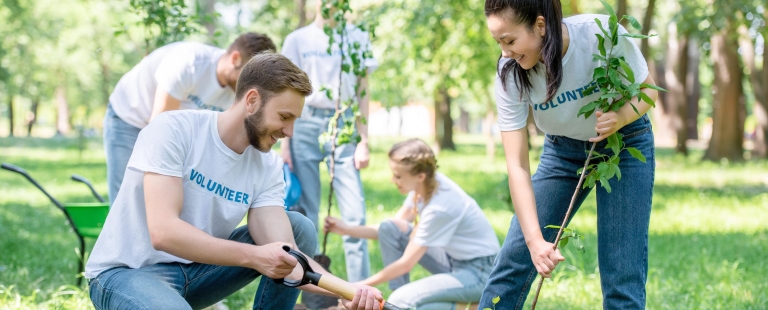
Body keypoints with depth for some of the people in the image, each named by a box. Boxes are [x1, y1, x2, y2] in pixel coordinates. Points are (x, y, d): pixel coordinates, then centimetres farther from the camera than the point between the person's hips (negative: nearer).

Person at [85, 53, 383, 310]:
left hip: (196, 270, 6)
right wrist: (253, 257, -35)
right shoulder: (173, 130, -20)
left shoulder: (267, 167, -4)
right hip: (128, 272, -6)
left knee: (300, 229, -3)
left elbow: (284, 256, -14)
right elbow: (163, 232, -30)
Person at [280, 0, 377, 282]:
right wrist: (284, 143, 2)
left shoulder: (358, 38, 8)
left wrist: (364, 141, 2)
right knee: (304, 214, 1)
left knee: (354, 215, -7)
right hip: (306, 124, 0)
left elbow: (363, 93, 9)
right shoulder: (298, 40, 7)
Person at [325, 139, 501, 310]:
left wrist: (361, 286, -13)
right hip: (454, 257, 9)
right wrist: (347, 230, -1)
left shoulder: (439, 208, -29)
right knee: (387, 229, -2)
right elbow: (392, 230, 8)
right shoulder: (423, 185, -6)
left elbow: (405, 263, -21)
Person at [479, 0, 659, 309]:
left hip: (623, 143, -2)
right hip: (563, 149, 2)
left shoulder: (603, 34, -29)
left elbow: (648, 90, -12)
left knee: (622, 277, -10)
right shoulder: (510, 72, -23)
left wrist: (620, 118, -35)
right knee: (513, 262, -3)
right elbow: (517, 165, -24)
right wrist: (534, 239, -33)